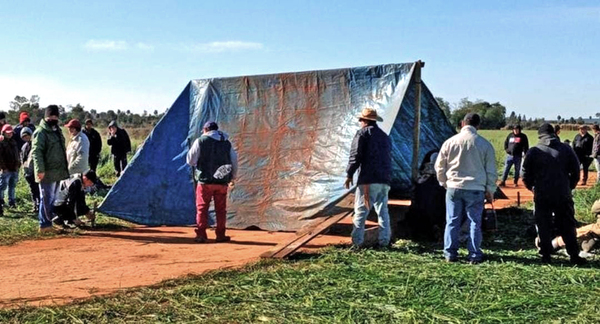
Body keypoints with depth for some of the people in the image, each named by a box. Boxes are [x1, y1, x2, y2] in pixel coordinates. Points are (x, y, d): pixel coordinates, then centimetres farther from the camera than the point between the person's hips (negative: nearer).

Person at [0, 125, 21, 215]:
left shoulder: (13, 142, 13)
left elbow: (17, 154, 19)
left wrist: (18, 165, 9)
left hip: (14, 169, 7)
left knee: (12, 187, 16)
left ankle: (12, 202, 26)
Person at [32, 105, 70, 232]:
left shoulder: (57, 130, 16)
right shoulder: (41, 132, -13)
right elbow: (36, 152, -19)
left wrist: (65, 167, 23)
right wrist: (40, 170, -26)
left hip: (57, 172, 9)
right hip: (47, 173, -9)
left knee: (52, 198, 15)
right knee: (46, 199, -4)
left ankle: (48, 222, 25)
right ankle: (45, 224, 2)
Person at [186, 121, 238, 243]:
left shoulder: (200, 141, -1)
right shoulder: (227, 143, 10)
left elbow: (190, 160, -1)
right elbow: (234, 162, 14)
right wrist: (232, 178, 28)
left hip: (205, 180, -3)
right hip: (222, 182, 3)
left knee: (202, 208, 4)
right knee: (221, 209, 10)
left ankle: (201, 235, 0)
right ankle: (220, 235, 12)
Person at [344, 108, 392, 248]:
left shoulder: (362, 133, -1)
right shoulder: (385, 136, 22)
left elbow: (355, 156, -9)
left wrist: (349, 174, -3)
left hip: (368, 180, -7)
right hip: (385, 180, 7)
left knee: (361, 211, -5)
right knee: (383, 210, 12)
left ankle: (357, 241, -8)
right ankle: (384, 240, 9)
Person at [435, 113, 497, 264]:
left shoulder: (450, 142, -1)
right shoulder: (485, 144, -2)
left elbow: (439, 166, 7)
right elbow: (491, 171, 2)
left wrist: (444, 183, 22)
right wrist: (490, 191, 12)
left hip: (453, 188, 1)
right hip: (476, 189, -1)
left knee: (452, 222, 8)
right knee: (475, 222, 7)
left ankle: (450, 254, 10)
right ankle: (474, 255, 9)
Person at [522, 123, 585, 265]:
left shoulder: (533, 152, -2)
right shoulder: (566, 150, 2)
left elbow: (526, 175, 0)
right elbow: (576, 172, 5)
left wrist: (532, 188, 16)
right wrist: (569, 187, 17)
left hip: (541, 196, -1)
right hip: (563, 195, 1)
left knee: (544, 227, 7)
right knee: (567, 227, 9)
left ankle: (546, 256, 7)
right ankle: (574, 256, 10)